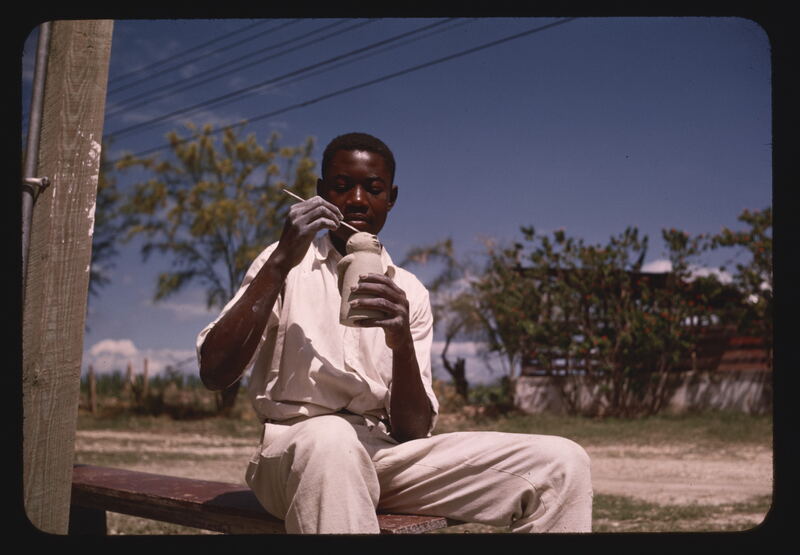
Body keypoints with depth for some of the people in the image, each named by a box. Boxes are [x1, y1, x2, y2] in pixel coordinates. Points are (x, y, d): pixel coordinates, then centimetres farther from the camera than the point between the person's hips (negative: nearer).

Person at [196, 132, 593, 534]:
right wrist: (280, 263, -15)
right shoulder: (286, 265, 7)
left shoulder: (409, 293, 14)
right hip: (296, 448, -4)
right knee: (330, 440, -42)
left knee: (560, 463, -13)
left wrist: (401, 343, -14)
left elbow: (414, 431, 5)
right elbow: (214, 373, -9)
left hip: (387, 453, 4)